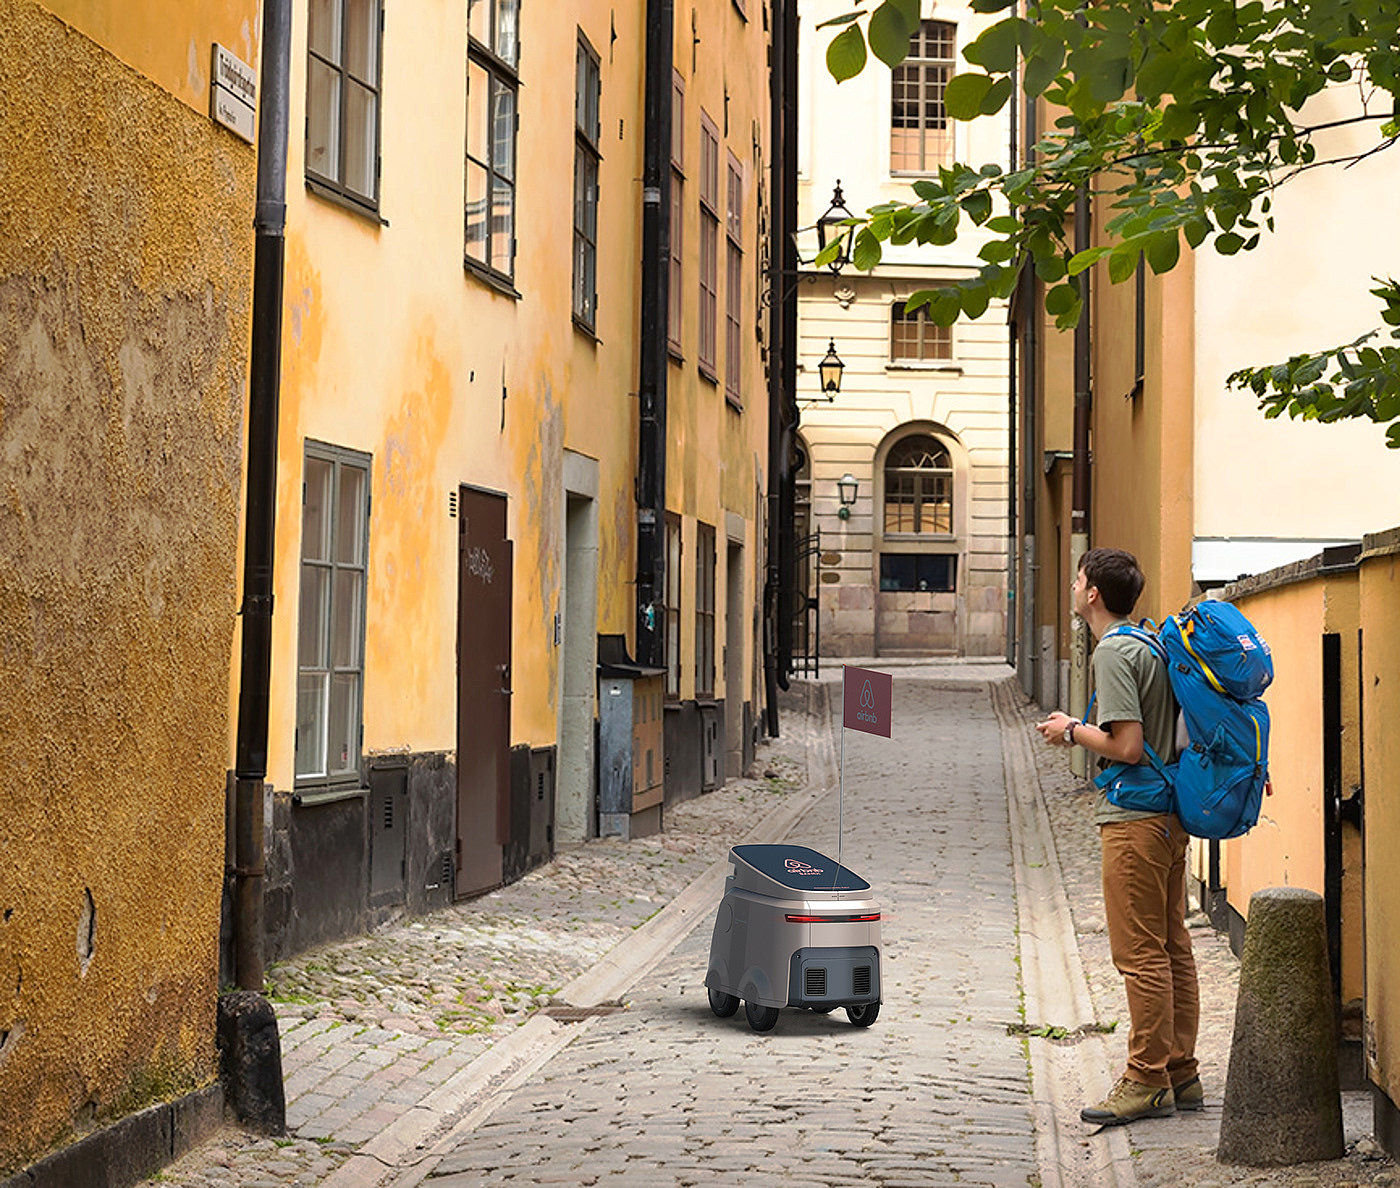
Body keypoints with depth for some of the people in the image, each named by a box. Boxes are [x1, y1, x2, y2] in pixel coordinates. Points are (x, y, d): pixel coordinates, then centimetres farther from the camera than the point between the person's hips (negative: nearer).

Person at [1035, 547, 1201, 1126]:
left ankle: (1148, 1081, 1)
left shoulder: (1113, 653, -15)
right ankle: (1180, 1074, 18)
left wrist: (1072, 731, -8)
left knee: (1141, 954, -4)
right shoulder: (1153, 644, 13)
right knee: (1172, 947, 12)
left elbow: (1127, 746, -20)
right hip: (1169, 815, 10)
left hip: (1135, 823, -10)